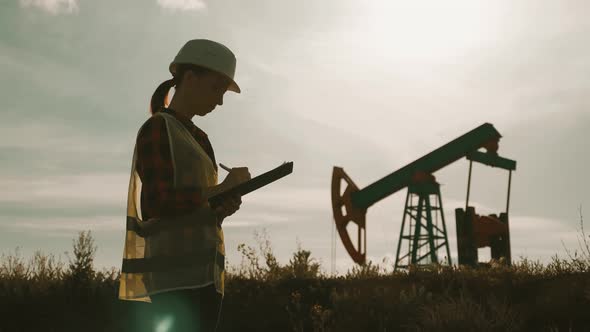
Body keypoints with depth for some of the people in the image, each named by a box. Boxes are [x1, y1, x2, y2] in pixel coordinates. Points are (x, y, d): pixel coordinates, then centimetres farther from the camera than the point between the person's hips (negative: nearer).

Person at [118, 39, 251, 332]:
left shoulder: (199, 139, 21)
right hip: (170, 276, -8)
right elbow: (158, 202, -15)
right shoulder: (157, 129, -4)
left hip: (201, 275, 8)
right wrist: (222, 189, -7)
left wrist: (225, 206, -2)